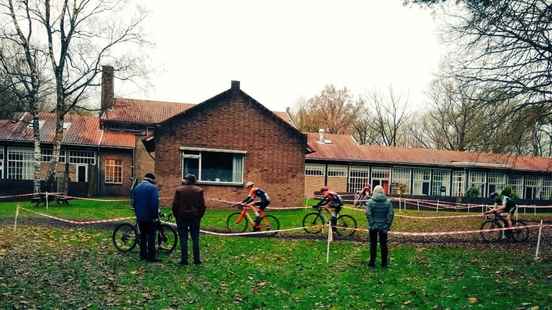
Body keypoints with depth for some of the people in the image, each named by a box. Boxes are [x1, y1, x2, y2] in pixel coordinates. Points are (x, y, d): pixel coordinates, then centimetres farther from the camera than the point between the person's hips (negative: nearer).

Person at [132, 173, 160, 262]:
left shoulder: (137, 187, 11)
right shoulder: (153, 187, -11)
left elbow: (134, 202, 14)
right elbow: (155, 203, -18)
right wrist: (155, 216, -13)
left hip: (140, 217, 6)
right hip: (150, 217, -6)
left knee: (142, 235, 15)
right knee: (151, 236, -1)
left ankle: (143, 254, 18)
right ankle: (151, 256, 0)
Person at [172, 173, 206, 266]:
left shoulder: (179, 189, -3)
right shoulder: (199, 190, 0)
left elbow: (175, 205, -5)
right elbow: (202, 205, -2)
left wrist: (176, 216, 6)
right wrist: (199, 216, 9)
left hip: (182, 217, -1)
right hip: (195, 217, 1)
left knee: (183, 239, 4)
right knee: (195, 239, 8)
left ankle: (184, 259, 4)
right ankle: (196, 259, 8)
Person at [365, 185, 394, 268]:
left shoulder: (370, 201, -9)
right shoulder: (388, 202, -4)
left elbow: (368, 214, -17)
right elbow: (390, 214, -7)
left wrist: (371, 224, -10)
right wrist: (388, 225, -1)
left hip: (373, 227, -1)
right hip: (383, 227, 2)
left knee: (373, 244, 9)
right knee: (383, 244, 12)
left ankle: (372, 262, 14)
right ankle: (384, 263, 18)